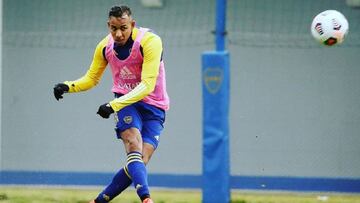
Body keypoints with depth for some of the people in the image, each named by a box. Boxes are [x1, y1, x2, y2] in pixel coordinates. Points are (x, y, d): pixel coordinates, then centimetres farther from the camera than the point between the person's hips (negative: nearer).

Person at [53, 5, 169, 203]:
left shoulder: (150, 42, -21)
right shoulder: (105, 47, -4)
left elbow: (147, 85, -26)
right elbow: (91, 78, 13)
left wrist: (114, 105, -35)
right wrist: (68, 86, -8)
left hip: (153, 106, -2)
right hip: (125, 101, 2)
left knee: (139, 163, -12)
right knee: (134, 145, -27)